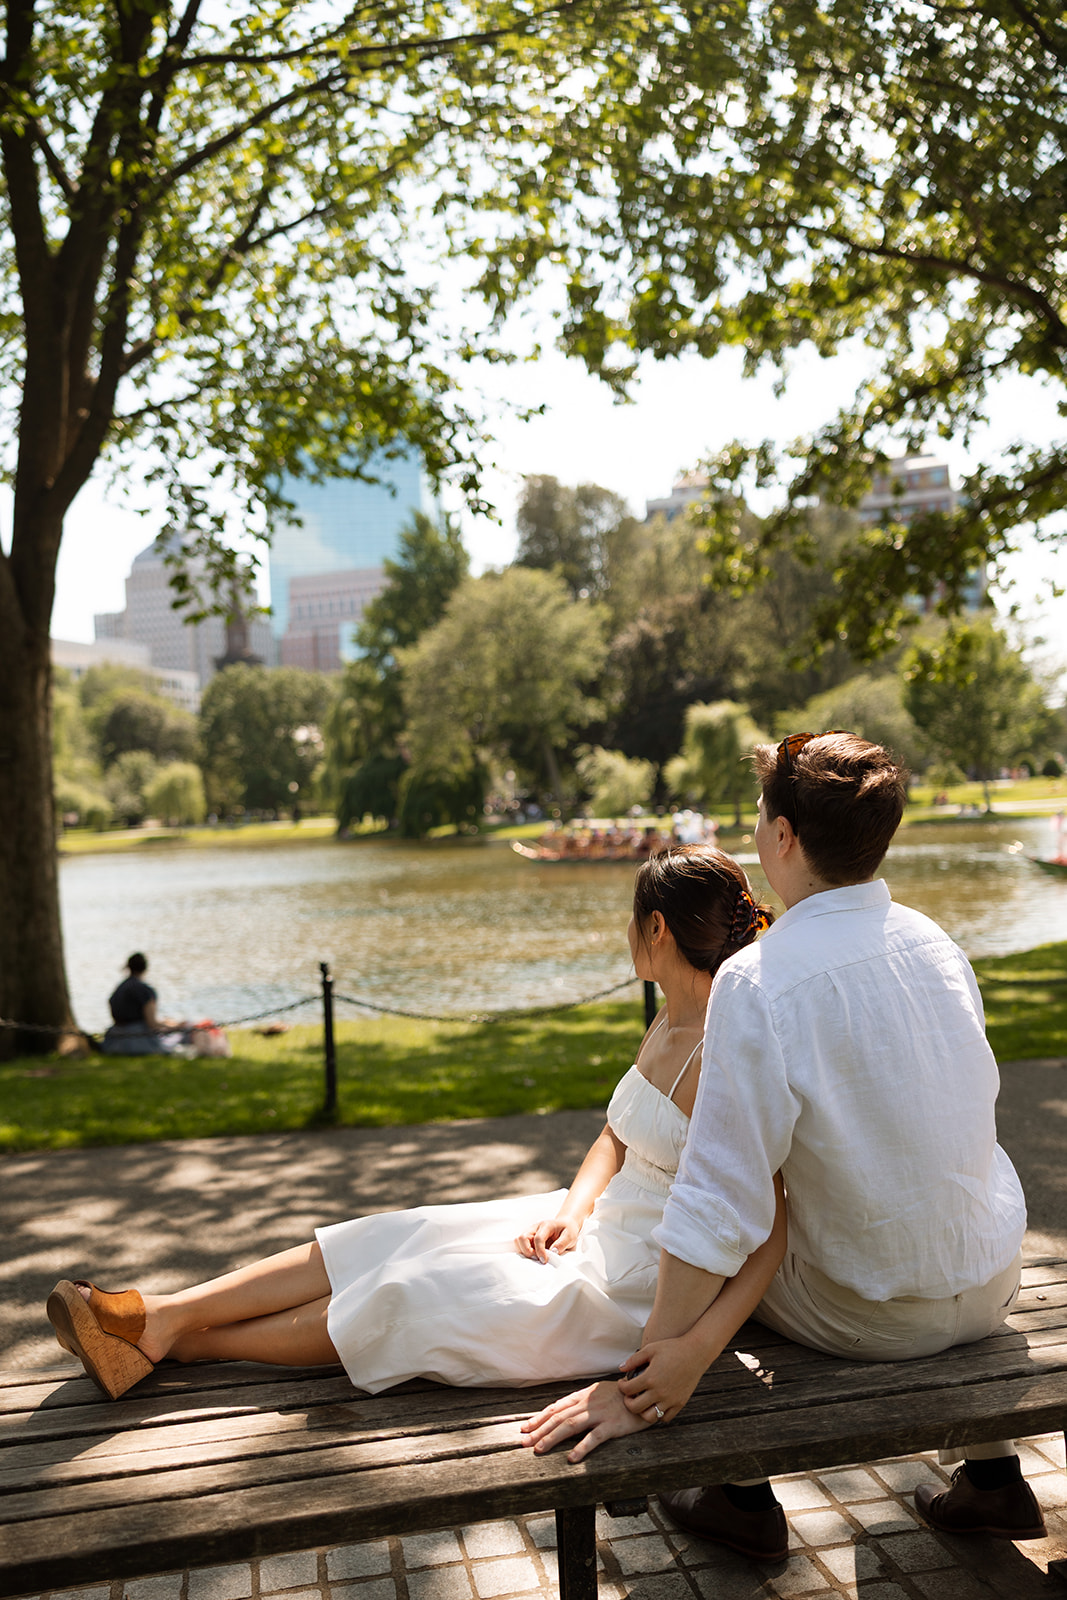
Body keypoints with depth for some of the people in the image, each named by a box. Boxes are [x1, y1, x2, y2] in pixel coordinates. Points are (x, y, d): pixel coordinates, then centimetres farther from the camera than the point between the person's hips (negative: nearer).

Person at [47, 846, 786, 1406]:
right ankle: (160, 1314, -3)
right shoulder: (668, 1023, 7)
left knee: (418, 1293, -10)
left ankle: (187, 1345, 4)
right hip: (599, 1227, 8)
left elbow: (771, 1232, -27)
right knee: (404, 1239, -4)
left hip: (636, 1282, -8)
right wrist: (572, 1209, -4)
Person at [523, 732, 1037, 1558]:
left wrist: (647, 1377, -19)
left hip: (871, 1314, -5)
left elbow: (719, 1203, -27)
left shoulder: (758, 981, -26)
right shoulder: (934, 939, -4)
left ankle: (744, 1497, 30)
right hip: (996, 1286, 5)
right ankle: (992, 1475, 39)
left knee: (695, 1271, 19)